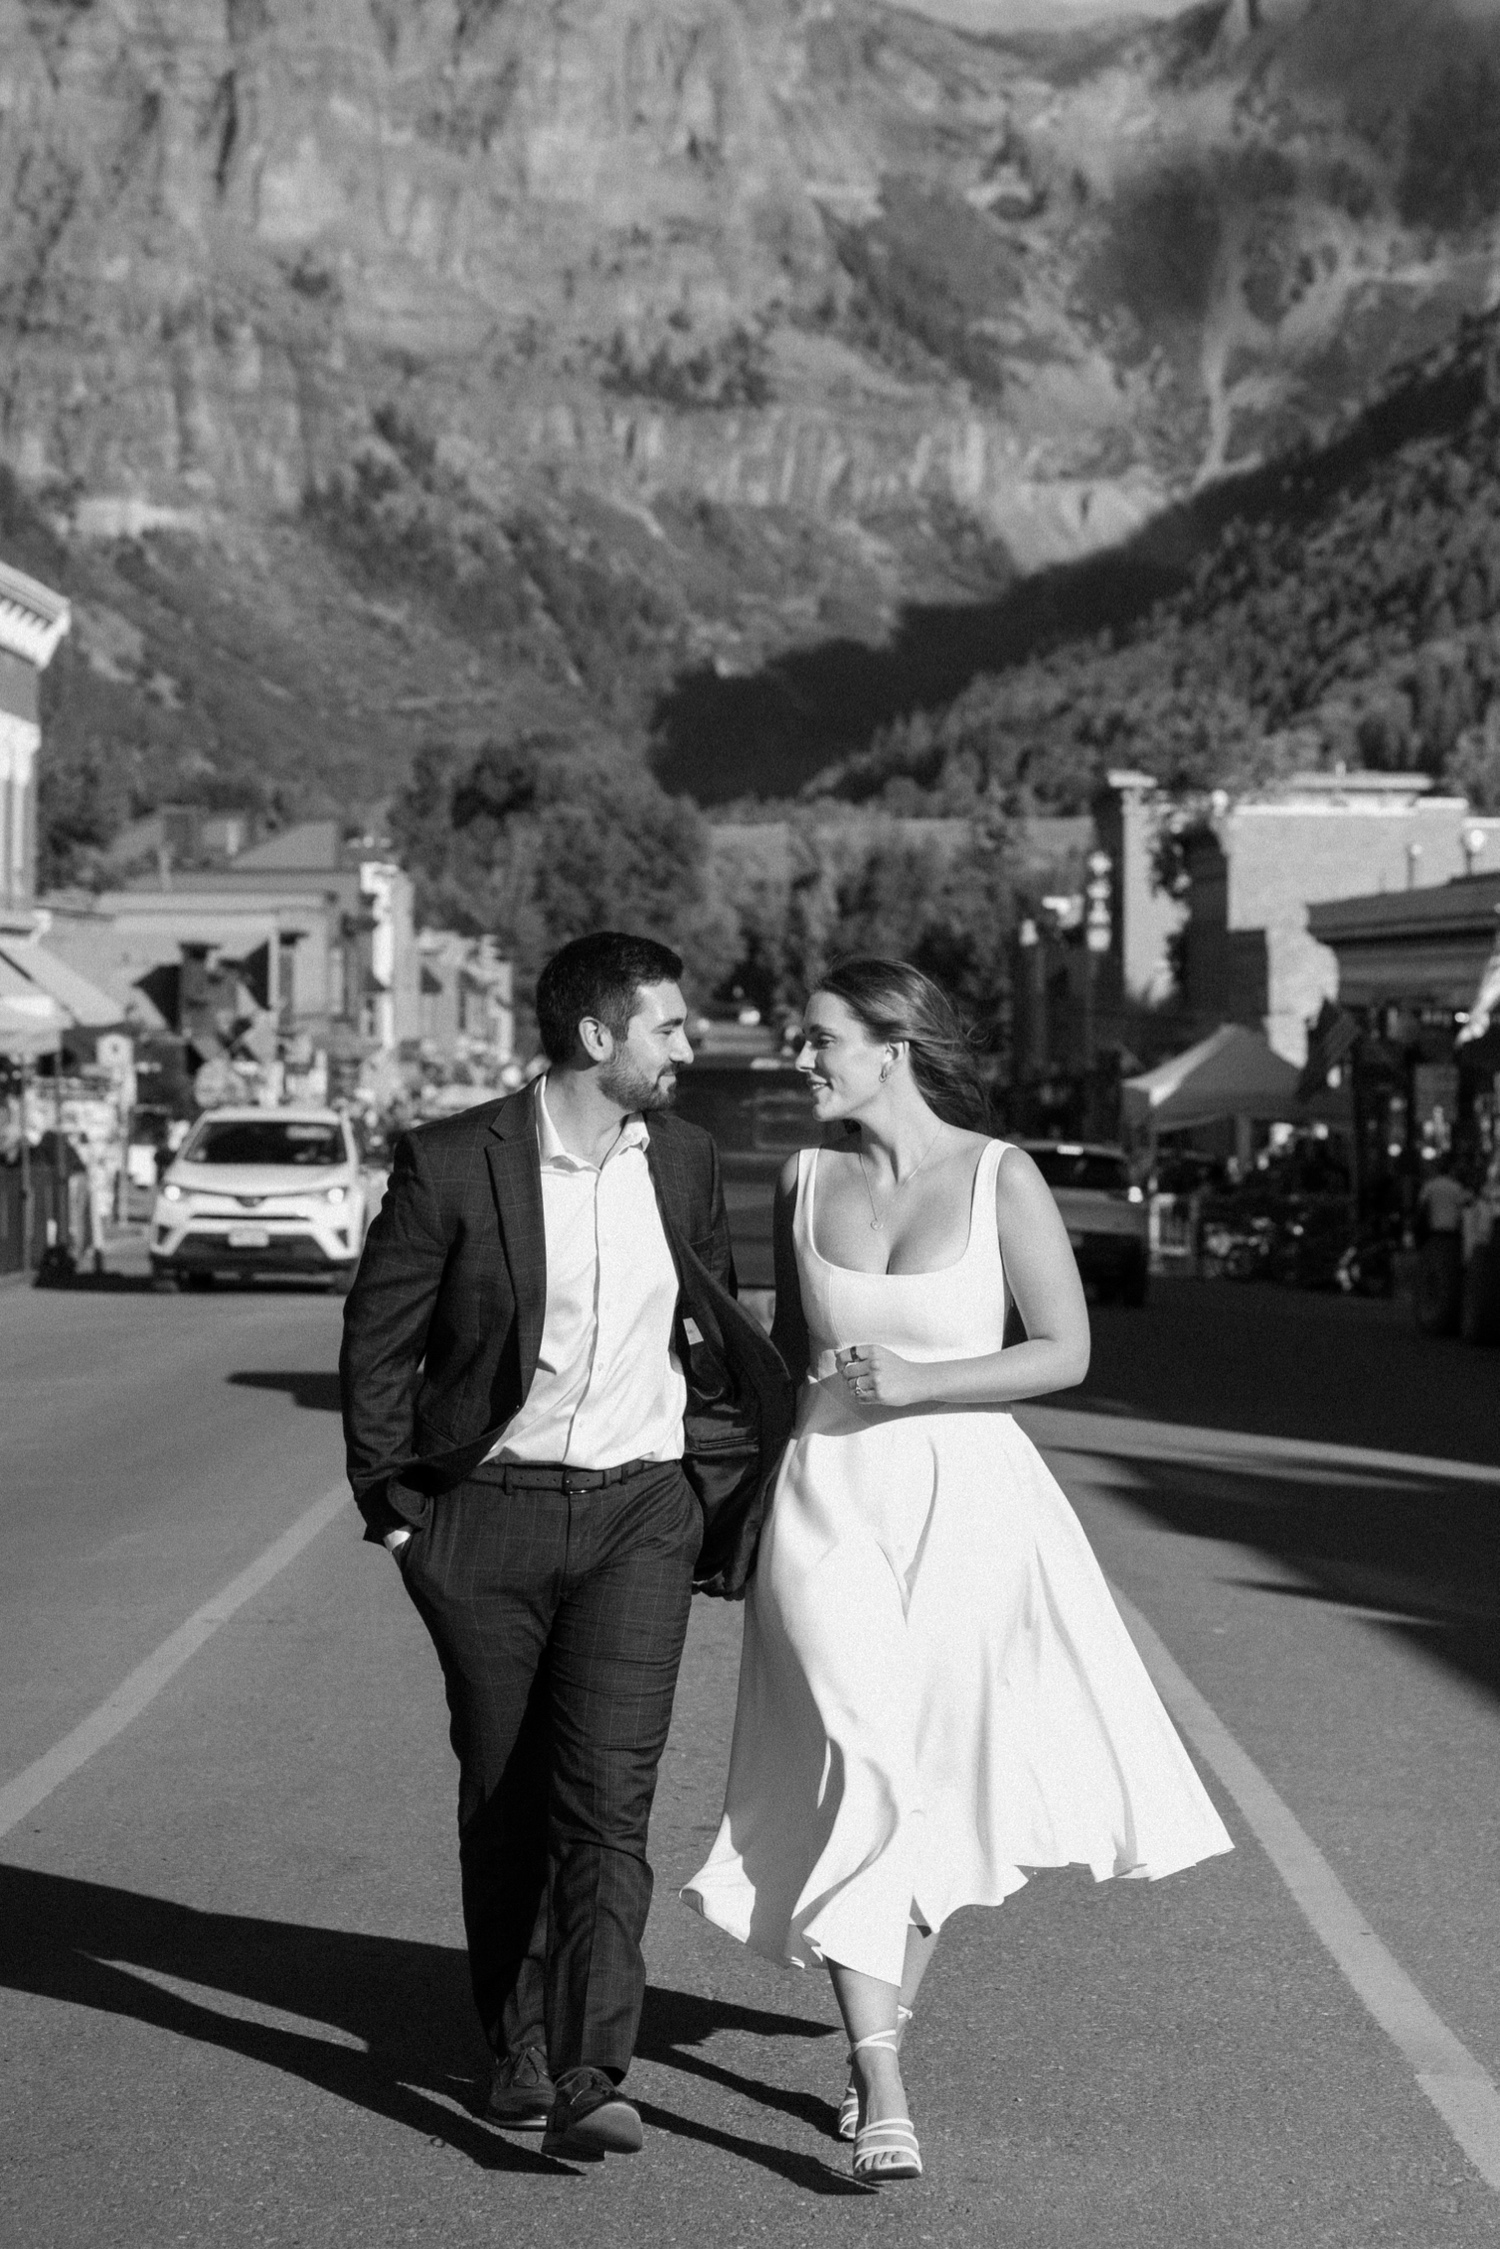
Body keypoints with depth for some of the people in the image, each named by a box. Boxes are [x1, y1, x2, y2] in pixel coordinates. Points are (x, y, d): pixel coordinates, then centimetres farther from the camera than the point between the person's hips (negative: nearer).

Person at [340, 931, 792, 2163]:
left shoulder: (686, 1161, 5)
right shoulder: (452, 1163, -8)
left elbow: (717, 1335, 19)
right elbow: (378, 1338, -1)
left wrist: (734, 1477, 15)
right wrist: (394, 1505, -2)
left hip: (639, 1512, 1)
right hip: (489, 1512, -1)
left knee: (608, 1797, -10)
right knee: (503, 1797, 9)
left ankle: (589, 2082, -13)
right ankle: (517, 2049, 26)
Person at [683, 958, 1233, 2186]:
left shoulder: (1000, 1177, -7)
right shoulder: (808, 1178, 5)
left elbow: (1066, 1351, -7)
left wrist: (916, 1383, -16)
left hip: (968, 1499, -1)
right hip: (832, 1502, 1)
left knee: (942, 1786, 9)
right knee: (863, 1778, -11)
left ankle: (885, 2022, 31)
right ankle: (882, 2091, -12)